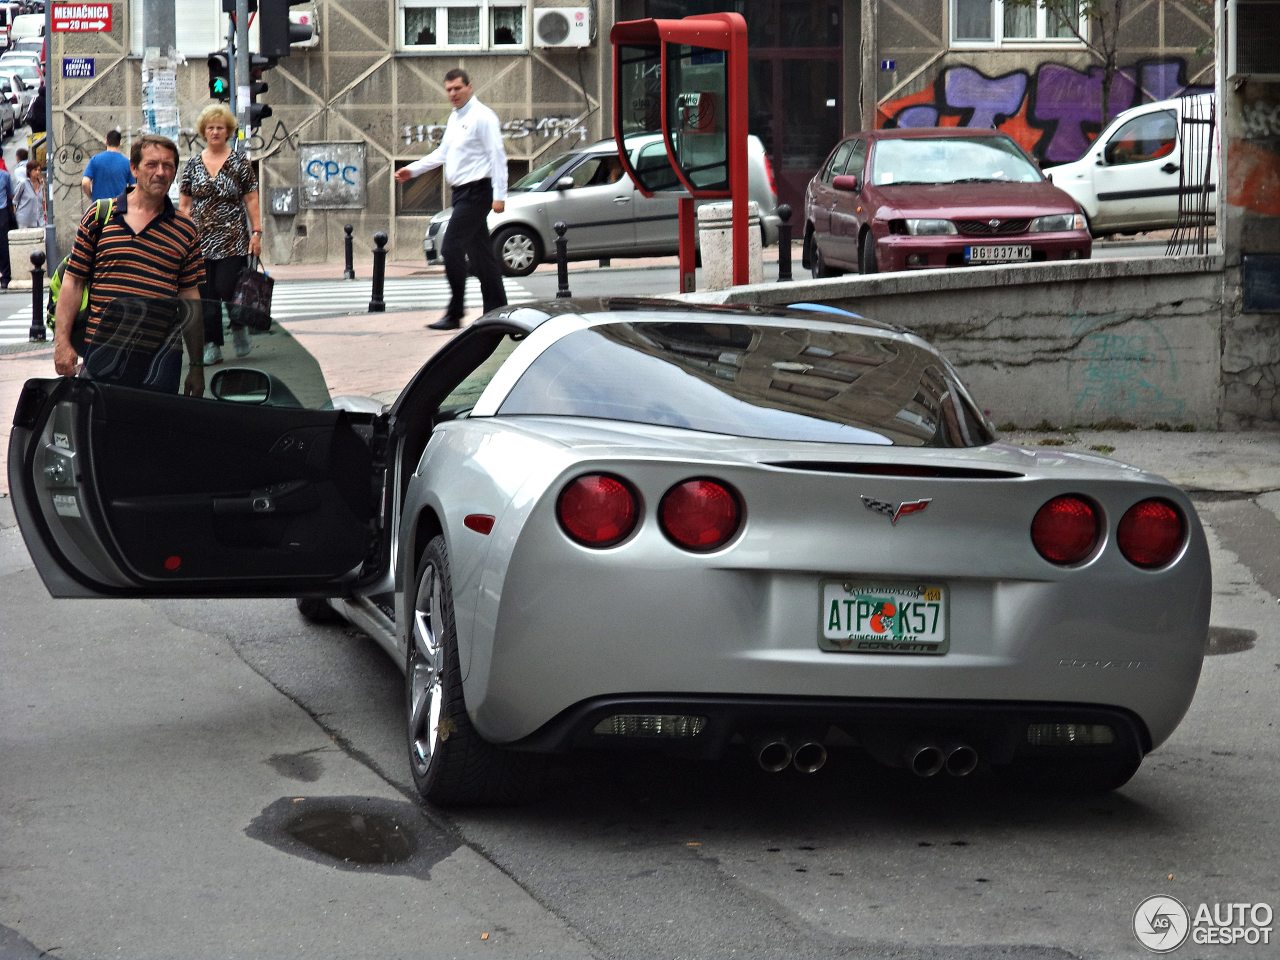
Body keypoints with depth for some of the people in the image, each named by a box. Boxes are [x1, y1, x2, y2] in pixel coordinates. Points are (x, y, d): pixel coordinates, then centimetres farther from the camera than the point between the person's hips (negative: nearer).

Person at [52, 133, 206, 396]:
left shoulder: (185, 230, 9)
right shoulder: (99, 216, 5)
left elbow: (190, 298, 11)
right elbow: (73, 281, 5)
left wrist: (197, 365, 10)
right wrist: (62, 342, -2)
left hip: (160, 360, 1)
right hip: (102, 355, -1)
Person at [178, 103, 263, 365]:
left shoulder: (239, 162, 2)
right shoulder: (193, 164, 8)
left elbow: (252, 200, 0)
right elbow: (184, 204, 11)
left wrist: (256, 232, -7)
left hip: (233, 240, -3)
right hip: (201, 241, 3)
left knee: (228, 289, -10)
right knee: (205, 295, 1)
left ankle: (239, 326, 19)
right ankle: (212, 346, 7)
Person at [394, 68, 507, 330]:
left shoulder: (482, 117, -11)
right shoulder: (455, 118, 16)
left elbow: (497, 156, -15)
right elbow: (443, 152, 25)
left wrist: (499, 195, -20)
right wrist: (413, 170, 16)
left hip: (476, 192, -9)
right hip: (462, 191, 9)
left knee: (452, 249, -12)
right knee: (480, 253, 10)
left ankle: (454, 315, -9)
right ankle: (496, 310, 14)